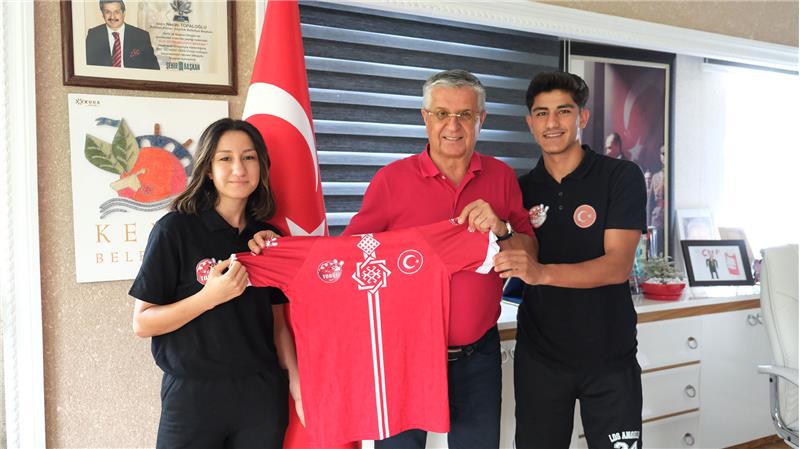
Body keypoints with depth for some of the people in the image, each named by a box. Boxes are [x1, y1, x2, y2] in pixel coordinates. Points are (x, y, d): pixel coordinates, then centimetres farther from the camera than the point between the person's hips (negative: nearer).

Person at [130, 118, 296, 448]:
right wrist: (210, 297, -21)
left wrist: (297, 383, -1)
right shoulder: (175, 229, -9)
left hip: (262, 396, 4)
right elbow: (142, 324, -9)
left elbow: (277, 323, 9)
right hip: (193, 396, -3)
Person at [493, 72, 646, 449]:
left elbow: (617, 266, -17)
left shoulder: (621, 177, -7)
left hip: (609, 357, -2)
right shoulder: (522, 189, 4)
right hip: (539, 356, 3)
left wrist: (541, 272, -33)